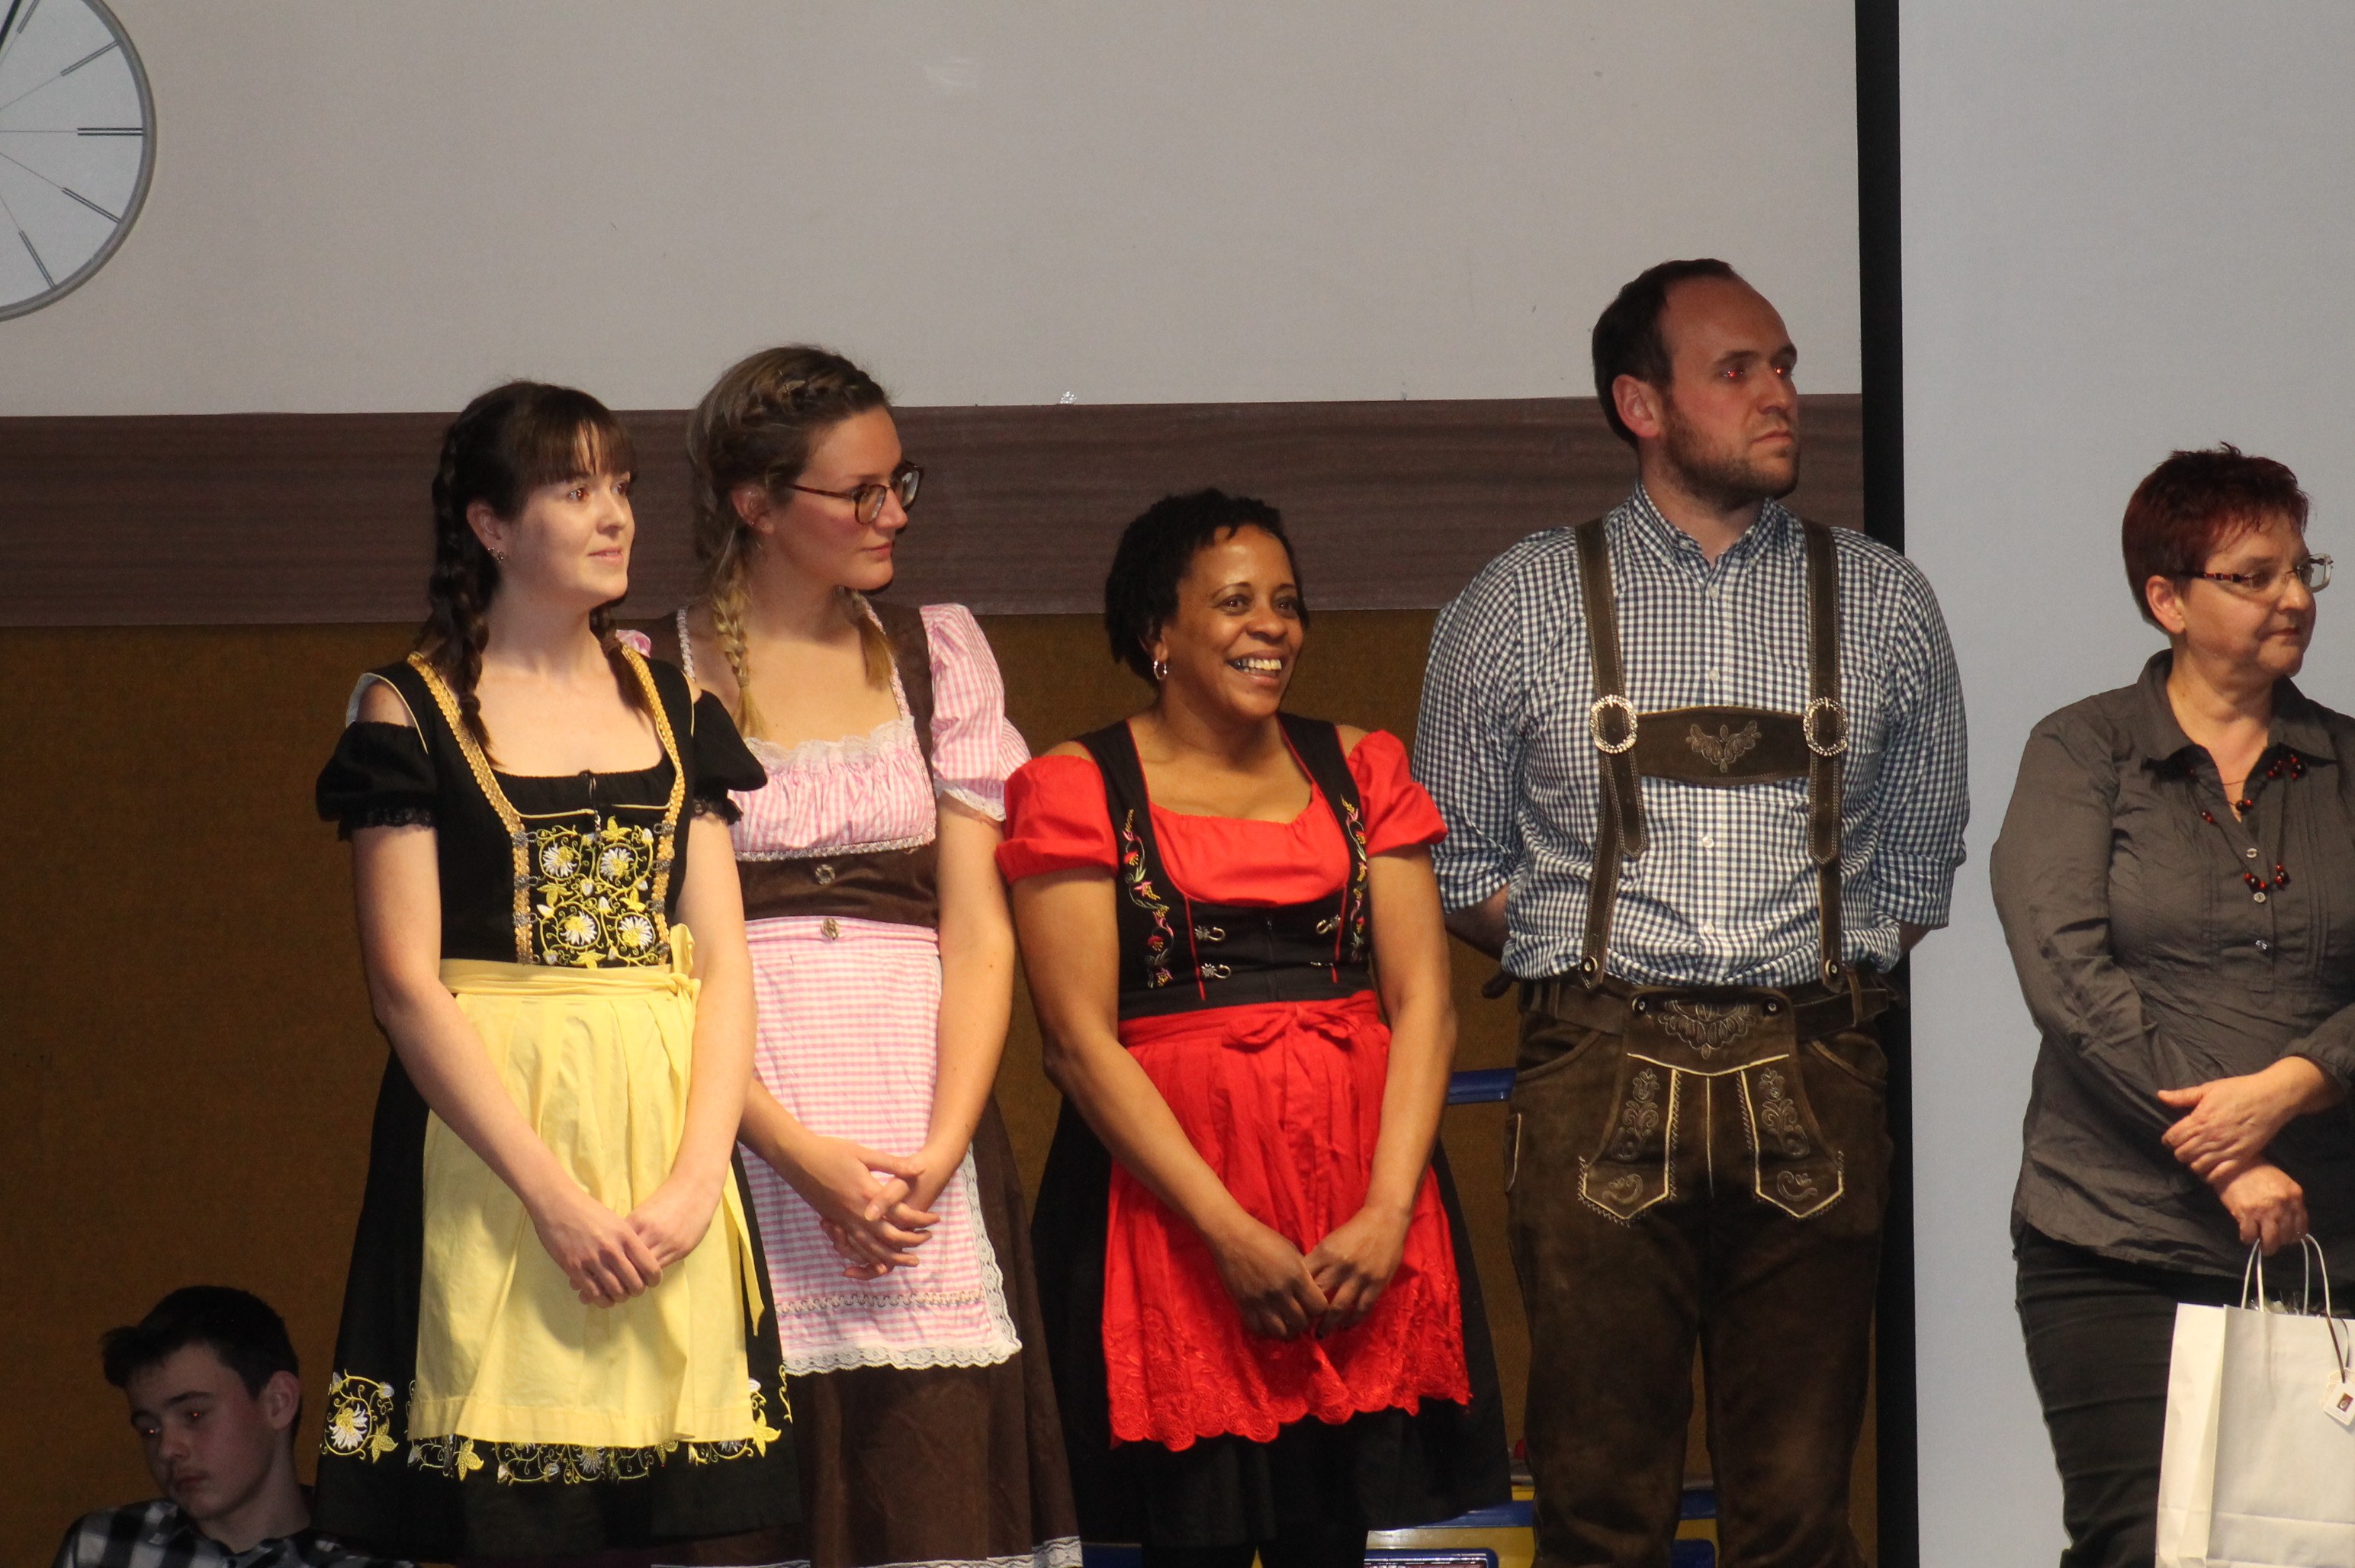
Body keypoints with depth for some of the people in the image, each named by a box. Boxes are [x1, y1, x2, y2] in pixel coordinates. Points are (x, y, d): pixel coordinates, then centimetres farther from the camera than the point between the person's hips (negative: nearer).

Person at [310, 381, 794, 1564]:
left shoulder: (668, 709, 13)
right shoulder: (413, 711, 0)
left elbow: (723, 965, 7)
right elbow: (405, 985, -8)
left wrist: (697, 1179, -8)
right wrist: (555, 1197, -15)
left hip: (665, 1127, 4)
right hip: (487, 1139, -4)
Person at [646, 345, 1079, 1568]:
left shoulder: (937, 655, 13)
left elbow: (976, 929, 7)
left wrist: (941, 1149, -8)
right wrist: (801, 1153, -14)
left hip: (918, 1121, 3)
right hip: (735, 1118, -3)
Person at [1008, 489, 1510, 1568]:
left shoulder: (1358, 771, 14)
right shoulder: (1078, 790, 3)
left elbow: (1423, 1002, 6)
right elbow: (1081, 1037, -5)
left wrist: (1388, 1211, -9)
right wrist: (1228, 1229, -14)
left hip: (1362, 1206, 3)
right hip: (1166, 1215, -3)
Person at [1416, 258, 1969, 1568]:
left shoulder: (1882, 604, 13)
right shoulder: (1518, 610, 8)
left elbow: (1922, 861, 19)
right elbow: (1455, 864, 13)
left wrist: (1825, 975, 6)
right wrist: (1597, 962, 4)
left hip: (1812, 1099, 1)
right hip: (1601, 1089, -1)